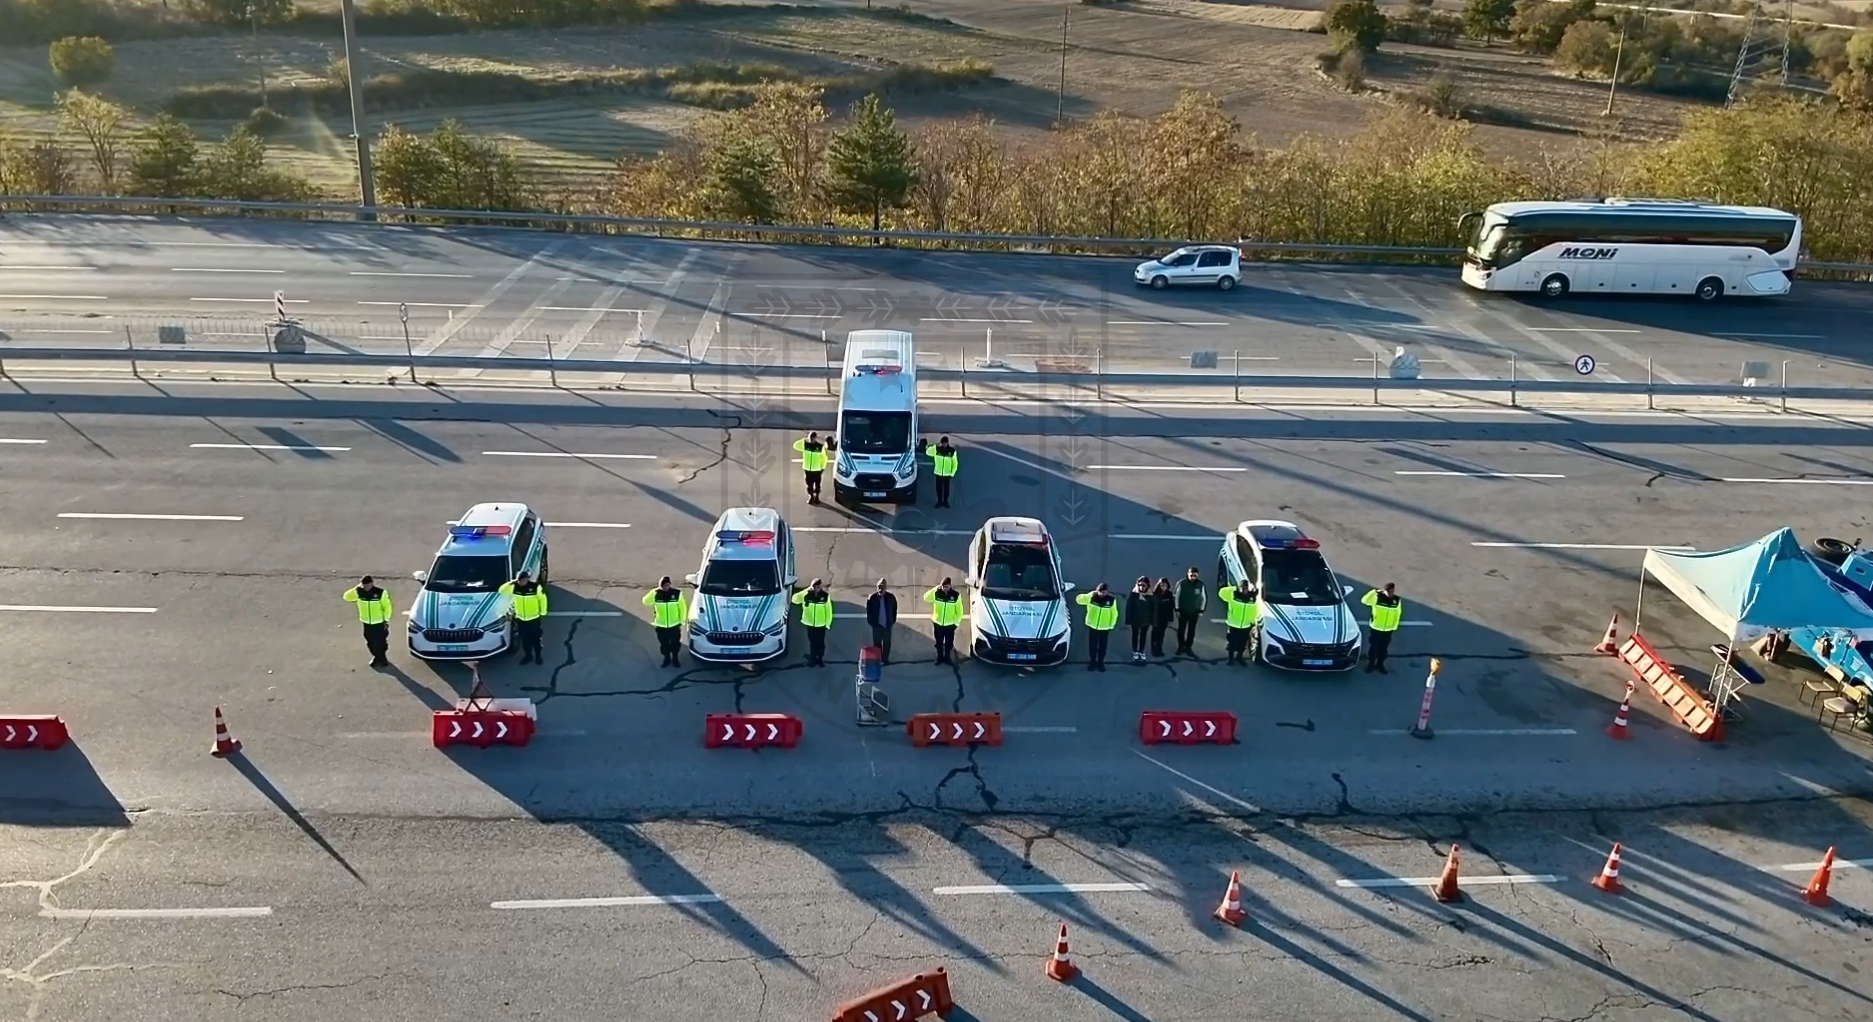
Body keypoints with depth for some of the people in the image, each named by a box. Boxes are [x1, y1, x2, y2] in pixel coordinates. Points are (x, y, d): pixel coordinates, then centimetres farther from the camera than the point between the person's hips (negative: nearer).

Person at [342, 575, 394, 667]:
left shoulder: (380, 592, -19)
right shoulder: (359, 592, -10)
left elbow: (387, 607, -10)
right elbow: (347, 597, -18)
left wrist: (386, 620, -8)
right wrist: (357, 587, -22)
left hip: (379, 623, -3)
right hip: (367, 623, 3)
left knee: (381, 641, 13)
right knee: (370, 642, 15)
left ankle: (383, 657, 36)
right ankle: (376, 656, 37)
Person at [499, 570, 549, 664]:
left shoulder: (535, 587, -20)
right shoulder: (514, 587, -11)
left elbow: (542, 599, -8)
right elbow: (501, 591, -12)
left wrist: (542, 613, -3)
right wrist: (511, 582, -23)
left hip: (534, 618, -3)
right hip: (520, 619, 3)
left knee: (536, 638, 12)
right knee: (525, 639, 17)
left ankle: (538, 655, 31)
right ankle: (528, 655, 36)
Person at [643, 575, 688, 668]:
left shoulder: (677, 593, -12)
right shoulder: (656, 593, -10)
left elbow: (682, 607, -3)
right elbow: (646, 601, -20)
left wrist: (682, 620, 0)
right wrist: (654, 592, -30)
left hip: (674, 624, -1)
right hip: (661, 625, 1)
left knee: (675, 643, 14)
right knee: (664, 643, 14)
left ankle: (675, 658, 35)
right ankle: (667, 658, 35)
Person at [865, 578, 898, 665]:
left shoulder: (891, 597, -6)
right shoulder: (872, 598, -10)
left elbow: (894, 610, 5)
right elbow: (868, 611, -1)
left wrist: (893, 621, 3)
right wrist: (871, 622, -4)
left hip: (887, 625, 1)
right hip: (877, 625, -1)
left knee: (887, 643, 9)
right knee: (877, 643, 5)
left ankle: (885, 659, 20)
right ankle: (877, 660, 14)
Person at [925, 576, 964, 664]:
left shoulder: (956, 595, -13)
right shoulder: (936, 593, -10)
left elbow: (959, 611, -5)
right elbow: (926, 598, -19)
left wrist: (956, 623, -5)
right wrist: (936, 588, -23)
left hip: (950, 625, -1)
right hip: (938, 624, 1)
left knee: (949, 643, 15)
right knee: (939, 643, 16)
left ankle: (947, 658, 34)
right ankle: (940, 657, 35)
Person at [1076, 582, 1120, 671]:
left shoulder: (1111, 600, -9)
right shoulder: (1091, 597, -9)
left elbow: (1114, 613, 1)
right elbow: (1079, 600, -15)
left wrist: (1112, 625, 2)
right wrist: (1090, 594, -25)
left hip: (1105, 627, 0)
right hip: (1092, 626, 0)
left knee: (1102, 646, 11)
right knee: (1092, 645, 9)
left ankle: (1100, 662, 27)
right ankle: (1092, 662, 26)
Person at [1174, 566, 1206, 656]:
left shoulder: (1200, 584, -10)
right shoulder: (1181, 583, -15)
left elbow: (1204, 598, 0)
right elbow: (1177, 596, -8)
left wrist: (1201, 611, -1)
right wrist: (1177, 609, -8)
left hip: (1194, 612, 1)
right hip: (1183, 611, -1)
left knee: (1191, 631, 9)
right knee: (1181, 629, 9)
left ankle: (1188, 648, 20)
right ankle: (1181, 647, 23)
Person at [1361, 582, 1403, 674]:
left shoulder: (1397, 600, -7)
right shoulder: (1377, 597, -17)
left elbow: (1398, 613, 5)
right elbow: (1364, 600, -31)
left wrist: (1394, 626, 7)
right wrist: (1374, 592, -37)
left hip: (1388, 629, 3)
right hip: (1376, 628, -3)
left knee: (1384, 648, 16)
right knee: (1374, 647, 10)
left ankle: (1380, 665, 34)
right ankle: (1371, 664, 28)